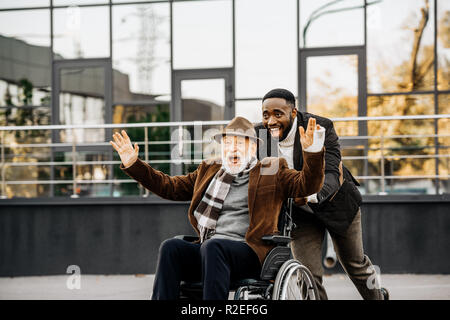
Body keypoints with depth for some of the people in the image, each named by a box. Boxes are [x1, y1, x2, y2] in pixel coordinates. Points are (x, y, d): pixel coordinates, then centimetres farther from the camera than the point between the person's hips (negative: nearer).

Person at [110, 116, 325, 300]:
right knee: (170, 247, -25)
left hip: (249, 252, -4)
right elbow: (170, 186, 27)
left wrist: (311, 150, -17)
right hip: (207, 251, 4)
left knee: (212, 246, -35)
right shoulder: (209, 171, 25)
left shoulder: (272, 172, 14)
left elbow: (307, 185, 1)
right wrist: (132, 164, 19)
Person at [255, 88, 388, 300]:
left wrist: (311, 195, -57)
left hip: (334, 202, -2)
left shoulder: (321, 128, -28)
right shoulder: (259, 135, -18)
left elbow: (331, 174, -37)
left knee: (354, 262, 19)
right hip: (300, 213, 2)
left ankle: (377, 296, 49)